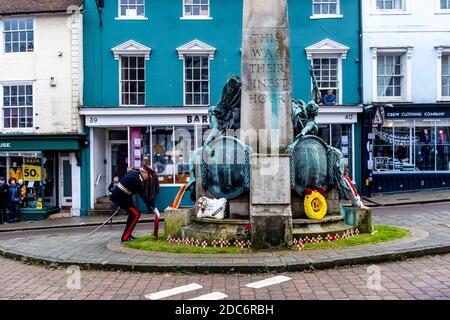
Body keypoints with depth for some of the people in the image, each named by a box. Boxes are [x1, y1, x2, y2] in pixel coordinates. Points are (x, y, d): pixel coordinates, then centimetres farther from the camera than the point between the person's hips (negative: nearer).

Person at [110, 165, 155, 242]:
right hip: (121, 197, -10)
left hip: (117, 195, 10)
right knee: (136, 215, -8)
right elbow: (142, 194, -20)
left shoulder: (133, 173, 8)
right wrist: (150, 205, -16)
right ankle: (125, 237, -5)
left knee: (132, 213, 19)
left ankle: (127, 234, 25)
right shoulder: (136, 179, -21)